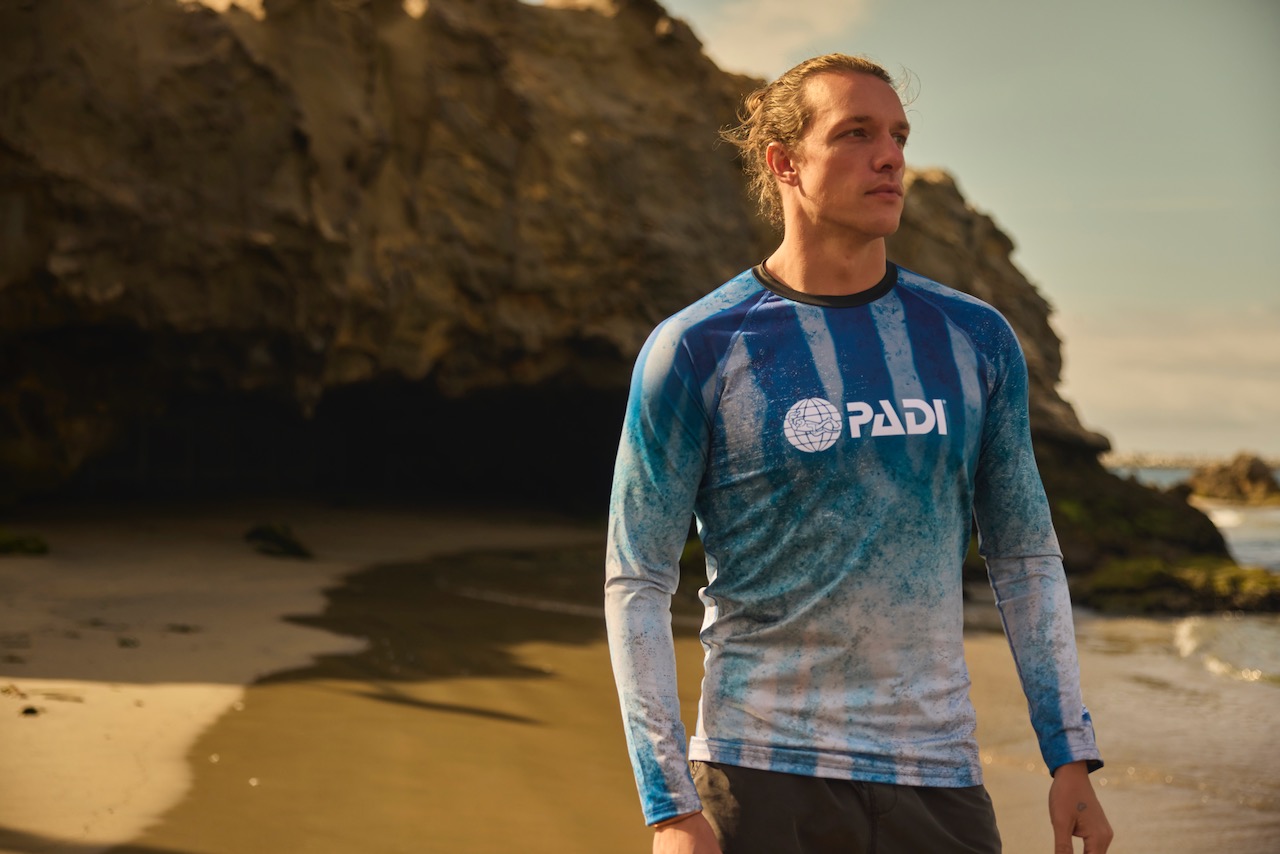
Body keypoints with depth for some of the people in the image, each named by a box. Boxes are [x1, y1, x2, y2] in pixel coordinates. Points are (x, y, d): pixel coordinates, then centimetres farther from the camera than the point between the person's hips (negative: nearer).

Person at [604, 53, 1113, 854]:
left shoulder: (975, 340, 8)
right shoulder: (696, 351, -4)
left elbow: (1027, 556, 14)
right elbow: (637, 584, -3)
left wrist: (1073, 758, 7)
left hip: (939, 779, 3)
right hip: (763, 775, -3)